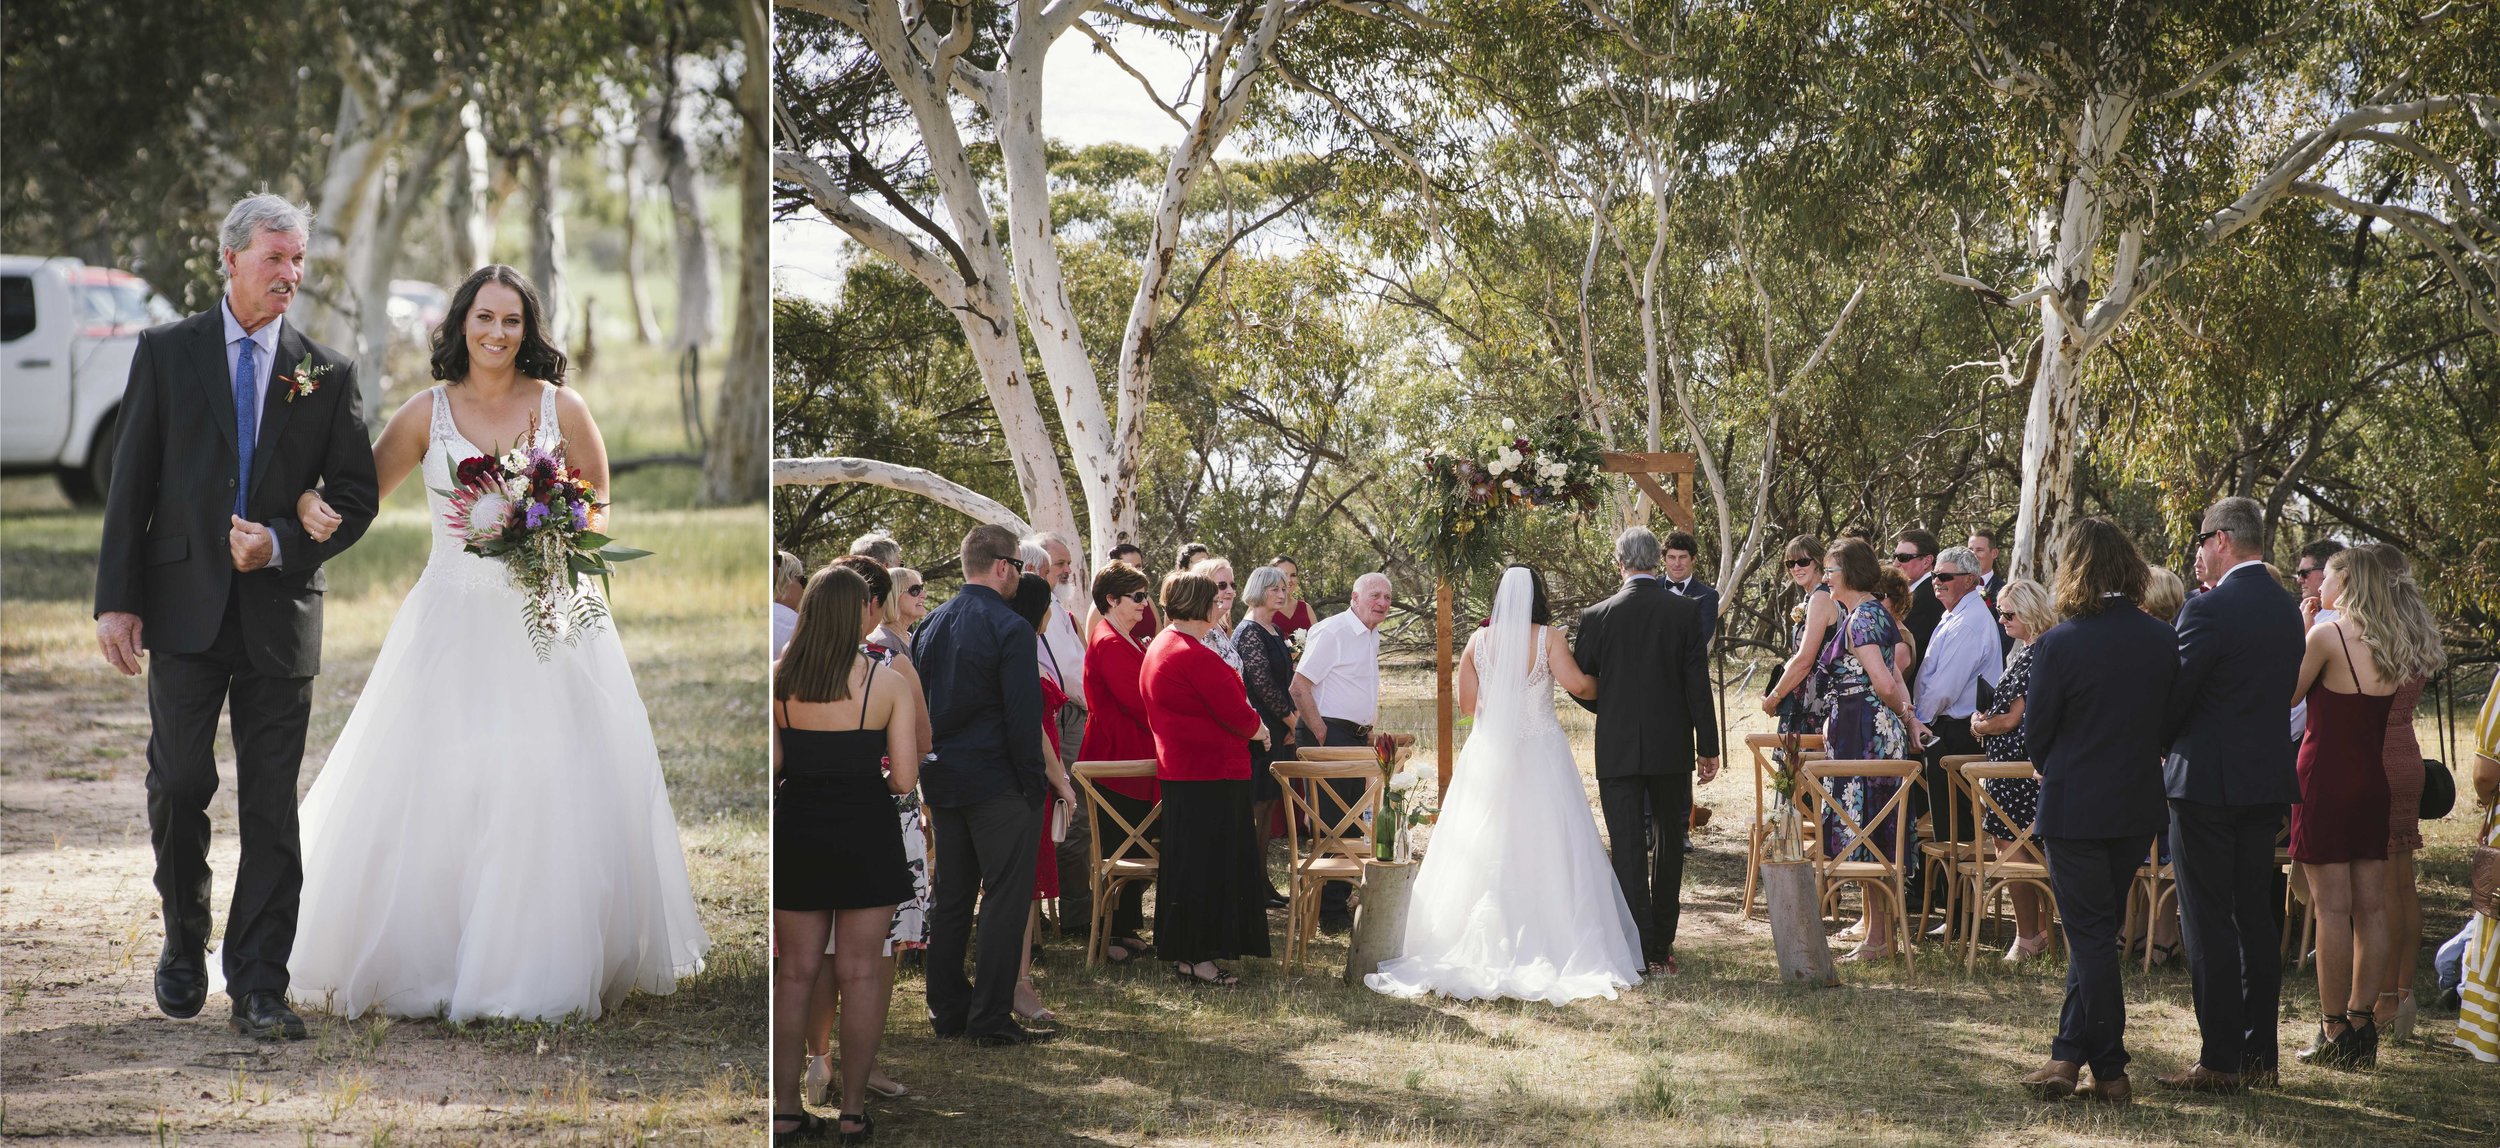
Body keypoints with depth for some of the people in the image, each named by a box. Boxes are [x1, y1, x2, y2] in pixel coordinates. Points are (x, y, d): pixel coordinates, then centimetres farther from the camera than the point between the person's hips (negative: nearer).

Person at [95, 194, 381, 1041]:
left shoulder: (328, 374, 7)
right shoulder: (166, 353, 5)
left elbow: (356, 497, 6)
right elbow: (130, 484, 2)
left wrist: (281, 544, -11)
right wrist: (116, 599, -5)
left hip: (280, 612, 1)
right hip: (185, 606, 0)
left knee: (272, 808, -1)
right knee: (178, 788, 4)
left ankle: (259, 988, 2)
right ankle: (184, 946, 27)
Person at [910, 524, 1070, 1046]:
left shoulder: (930, 625, 9)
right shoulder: (1010, 628, -15)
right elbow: (1023, 715, -18)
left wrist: (929, 764, 18)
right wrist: (1035, 783, -11)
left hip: (941, 782, 8)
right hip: (997, 783, -8)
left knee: (950, 898, 14)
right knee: (1004, 899, -2)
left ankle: (947, 1008, 19)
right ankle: (991, 1018, -3)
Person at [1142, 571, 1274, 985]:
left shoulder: (1159, 649, 14)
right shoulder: (1196, 656, -20)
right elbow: (1236, 713, -18)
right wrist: (1256, 729, 2)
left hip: (1177, 770, 10)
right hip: (1210, 773, -10)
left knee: (1189, 862, 15)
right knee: (1207, 863, -5)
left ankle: (1185, 952, 20)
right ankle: (1195, 956, -2)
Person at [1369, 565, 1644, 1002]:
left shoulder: (1478, 641, 2)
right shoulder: (1547, 637, -6)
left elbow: (1467, 703, 6)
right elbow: (1576, 683, -17)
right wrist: (1602, 685, 3)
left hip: (1489, 754, 2)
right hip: (1540, 756, -2)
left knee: (1483, 852, 6)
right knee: (1544, 851, 1)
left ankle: (1481, 950, 6)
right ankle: (1552, 946, -1)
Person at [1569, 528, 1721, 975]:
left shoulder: (1597, 616, -5)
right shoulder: (1687, 611, -5)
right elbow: (1698, 682, -6)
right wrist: (1708, 747, 1)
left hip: (1618, 749, -1)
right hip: (1673, 748, 1)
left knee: (1628, 850, 2)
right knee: (1669, 846, 14)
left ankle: (1642, 950, -3)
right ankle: (1662, 945, 18)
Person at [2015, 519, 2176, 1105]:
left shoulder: (2059, 644, -16)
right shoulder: (2164, 639, -2)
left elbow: (2036, 733, -7)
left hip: (2076, 809, -5)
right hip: (2139, 808, 5)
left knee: (2092, 936, 2)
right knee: (2097, 932, 15)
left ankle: (2110, 1070, 4)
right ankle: (2068, 1055, 20)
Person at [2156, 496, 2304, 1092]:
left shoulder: (2209, 610, -16)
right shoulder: (2287, 609, 8)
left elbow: (2174, 699, -12)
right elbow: (2280, 694, 14)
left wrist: (2161, 744, 4)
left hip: (2208, 780, -8)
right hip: (2268, 780, 8)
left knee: (2209, 926, -2)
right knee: (2256, 920, 13)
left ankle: (2219, 1060, -1)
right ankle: (2260, 1054, 17)